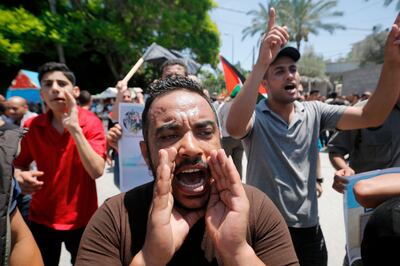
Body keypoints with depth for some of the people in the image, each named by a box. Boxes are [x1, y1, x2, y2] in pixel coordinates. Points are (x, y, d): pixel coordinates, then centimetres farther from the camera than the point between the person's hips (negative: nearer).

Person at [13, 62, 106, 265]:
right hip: (41, 219, 2)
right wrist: (21, 177, -16)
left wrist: (75, 128, -29)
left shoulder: (91, 122, -14)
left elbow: (97, 171, -24)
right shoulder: (31, 127, -7)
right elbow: (19, 165, 7)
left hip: (81, 218, -2)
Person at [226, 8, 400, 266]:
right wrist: (261, 63, -43)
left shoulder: (314, 112, -1)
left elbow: (371, 117, -9)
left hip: (309, 227, 4)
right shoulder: (255, 116, -13)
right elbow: (234, 127, -37)